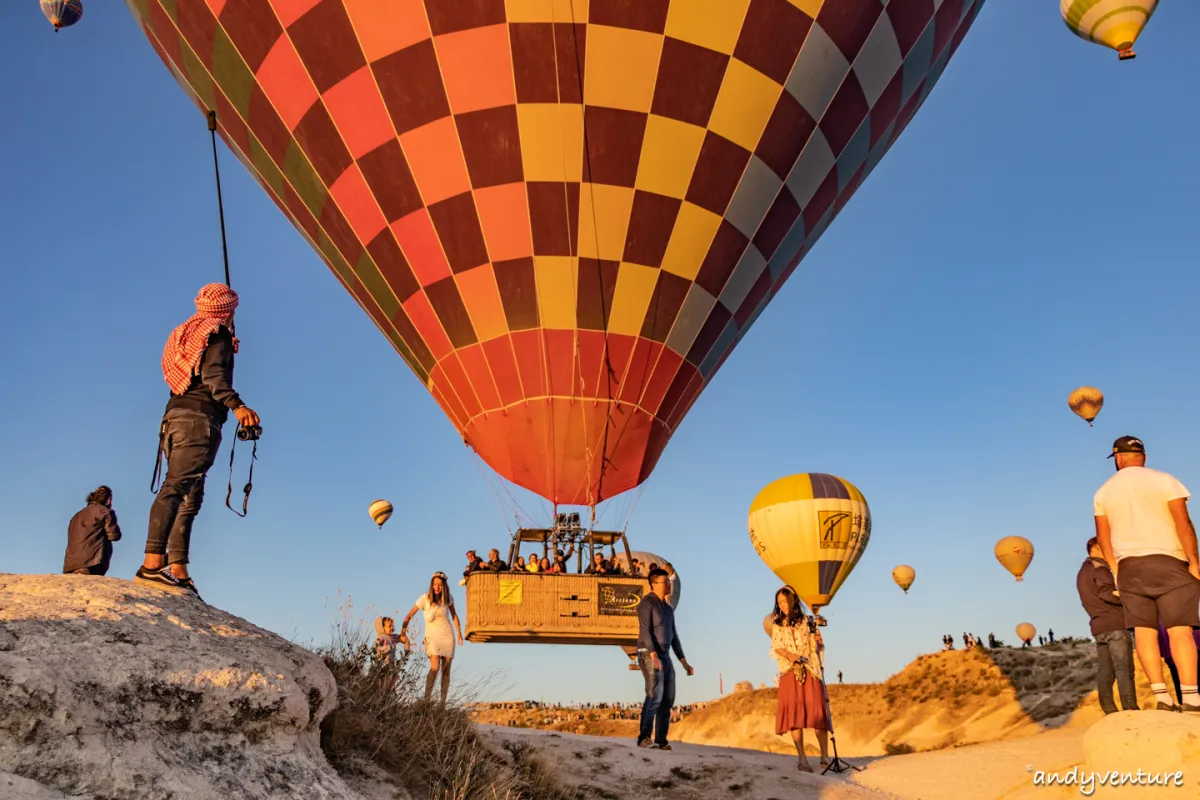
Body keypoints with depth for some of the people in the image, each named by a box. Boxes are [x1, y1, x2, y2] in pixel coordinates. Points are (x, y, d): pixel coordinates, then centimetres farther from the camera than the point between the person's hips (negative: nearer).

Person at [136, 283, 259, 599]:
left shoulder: (185, 333, 26)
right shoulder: (218, 333, 1)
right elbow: (213, 374, -15)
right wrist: (237, 405, -28)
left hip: (173, 415, 8)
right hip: (199, 418, -8)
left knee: (189, 497, 8)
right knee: (177, 487, -18)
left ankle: (178, 572, 3)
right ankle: (153, 564, -28)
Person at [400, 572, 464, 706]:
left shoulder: (448, 598, 1)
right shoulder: (425, 598, -10)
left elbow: (454, 615, 16)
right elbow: (409, 616, -9)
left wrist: (459, 633, 12)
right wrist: (403, 632, -19)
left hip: (448, 635, 3)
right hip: (432, 636, -3)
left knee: (446, 670, 1)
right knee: (435, 667, -21)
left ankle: (443, 704, 7)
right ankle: (426, 700, -13)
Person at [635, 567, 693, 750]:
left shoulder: (668, 608, 18)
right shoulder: (646, 603, -9)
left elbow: (673, 636, 19)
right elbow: (645, 631, -18)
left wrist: (684, 663, 14)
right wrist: (654, 655, -29)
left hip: (665, 657, 8)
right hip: (649, 655, -8)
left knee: (667, 699, 2)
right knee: (655, 695, -20)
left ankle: (661, 740, 6)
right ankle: (644, 738, -19)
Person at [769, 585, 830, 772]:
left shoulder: (806, 621, 8)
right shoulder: (777, 624, 11)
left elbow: (815, 648, 7)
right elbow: (775, 648, 5)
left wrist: (818, 641, -14)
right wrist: (788, 654, -14)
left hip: (809, 671, 0)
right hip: (789, 672, 1)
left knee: (817, 711, -8)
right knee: (794, 713, -8)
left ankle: (825, 756, 1)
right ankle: (802, 759, -8)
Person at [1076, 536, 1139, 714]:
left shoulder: (1082, 572, 23)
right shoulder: (1099, 566, -4)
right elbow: (1108, 593, -16)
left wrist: (1123, 596, 12)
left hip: (1098, 627, 8)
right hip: (1114, 625, -8)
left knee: (1105, 672, 2)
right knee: (1124, 670, -10)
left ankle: (1110, 713, -2)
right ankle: (1131, 711, -15)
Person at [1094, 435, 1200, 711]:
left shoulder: (1103, 493, 8)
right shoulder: (1164, 480, -2)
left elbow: (1103, 537, 8)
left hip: (1129, 567, 3)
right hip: (1169, 562, -2)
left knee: (1143, 630, 0)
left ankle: (1161, 696, -6)